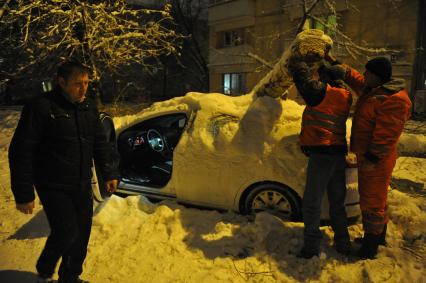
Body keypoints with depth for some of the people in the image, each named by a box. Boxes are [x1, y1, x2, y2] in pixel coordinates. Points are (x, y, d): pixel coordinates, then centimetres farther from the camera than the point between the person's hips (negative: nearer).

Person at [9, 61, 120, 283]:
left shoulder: (88, 107, 6)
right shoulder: (41, 107, -14)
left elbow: (101, 144, 14)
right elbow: (21, 152, -13)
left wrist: (110, 173, 9)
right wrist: (23, 194, -14)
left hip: (82, 186, 6)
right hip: (54, 187, -6)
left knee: (82, 235, 11)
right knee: (66, 232, -10)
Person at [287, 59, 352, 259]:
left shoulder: (323, 92, -13)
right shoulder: (344, 97, 11)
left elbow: (304, 79, -15)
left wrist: (295, 64, 4)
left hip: (321, 154, -9)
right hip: (339, 154, 9)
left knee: (311, 203, 1)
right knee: (337, 202, 18)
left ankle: (311, 246, 9)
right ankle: (343, 244, 27)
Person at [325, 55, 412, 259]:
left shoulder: (394, 100, -21)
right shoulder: (371, 90, 9)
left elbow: (387, 135, -25)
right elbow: (354, 78, 25)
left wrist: (372, 157, -25)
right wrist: (334, 63, 24)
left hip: (376, 159, -10)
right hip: (366, 155, 10)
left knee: (372, 200, -1)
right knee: (375, 198, 21)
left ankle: (371, 245, 12)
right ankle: (378, 236, 37)